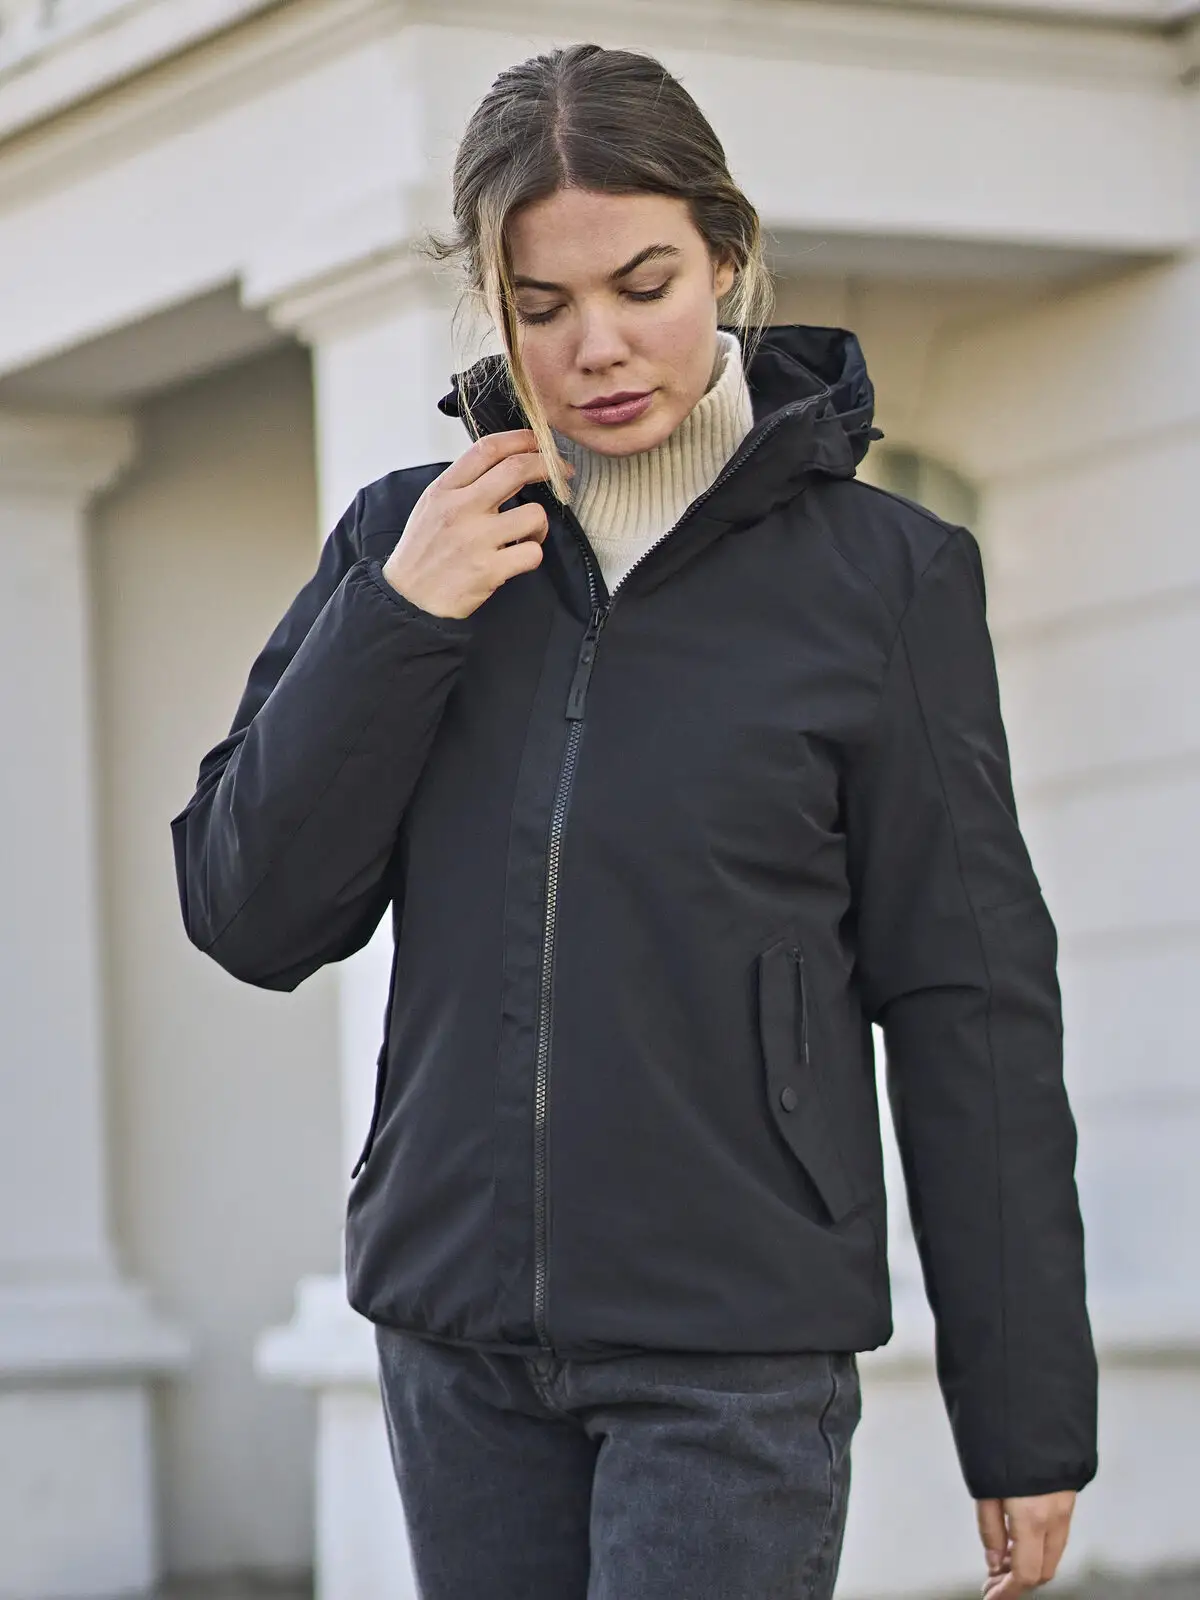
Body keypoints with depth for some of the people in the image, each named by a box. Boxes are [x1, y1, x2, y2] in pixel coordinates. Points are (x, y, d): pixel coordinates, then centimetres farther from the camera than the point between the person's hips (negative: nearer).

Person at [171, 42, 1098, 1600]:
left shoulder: (880, 573, -3)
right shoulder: (409, 541, 6)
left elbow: (970, 1008, -2)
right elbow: (250, 915, 2)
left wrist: (1028, 1411, -2)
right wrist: (400, 619, -10)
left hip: (736, 1345, -3)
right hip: (456, 1327, 4)